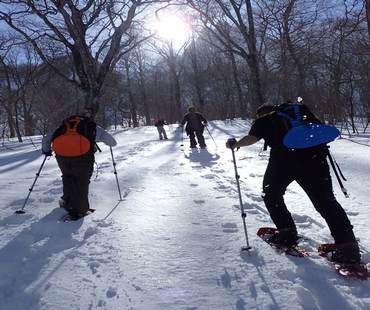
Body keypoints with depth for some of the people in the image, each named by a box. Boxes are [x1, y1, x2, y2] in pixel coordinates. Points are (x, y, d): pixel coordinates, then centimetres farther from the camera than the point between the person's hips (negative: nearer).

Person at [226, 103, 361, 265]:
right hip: (314, 156, 4)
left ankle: (287, 233, 13)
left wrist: (234, 144, 17)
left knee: (271, 193, 20)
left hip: (284, 158, -3)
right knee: (326, 200, 6)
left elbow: (252, 138, 2)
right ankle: (348, 248, -4)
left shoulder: (263, 120, 20)